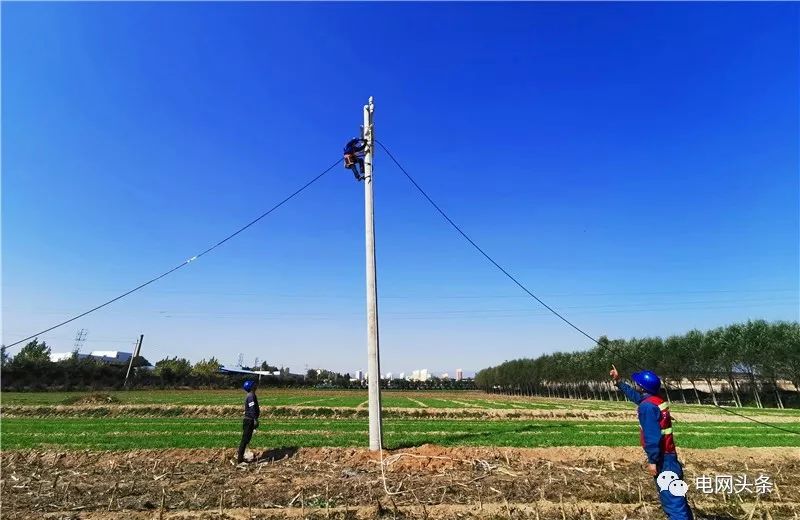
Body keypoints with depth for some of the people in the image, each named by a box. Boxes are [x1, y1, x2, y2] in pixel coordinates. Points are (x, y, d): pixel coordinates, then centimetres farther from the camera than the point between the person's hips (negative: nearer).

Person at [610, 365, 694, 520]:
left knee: (672, 502, -5)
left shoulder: (647, 405, -20)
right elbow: (634, 395, 27)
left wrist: (653, 461, -21)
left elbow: (653, 437, -24)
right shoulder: (657, 400, 9)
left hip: (662, 460, -10)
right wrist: (618, 381, 32)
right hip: (669, 457, 10)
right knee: (676, 499, 17)